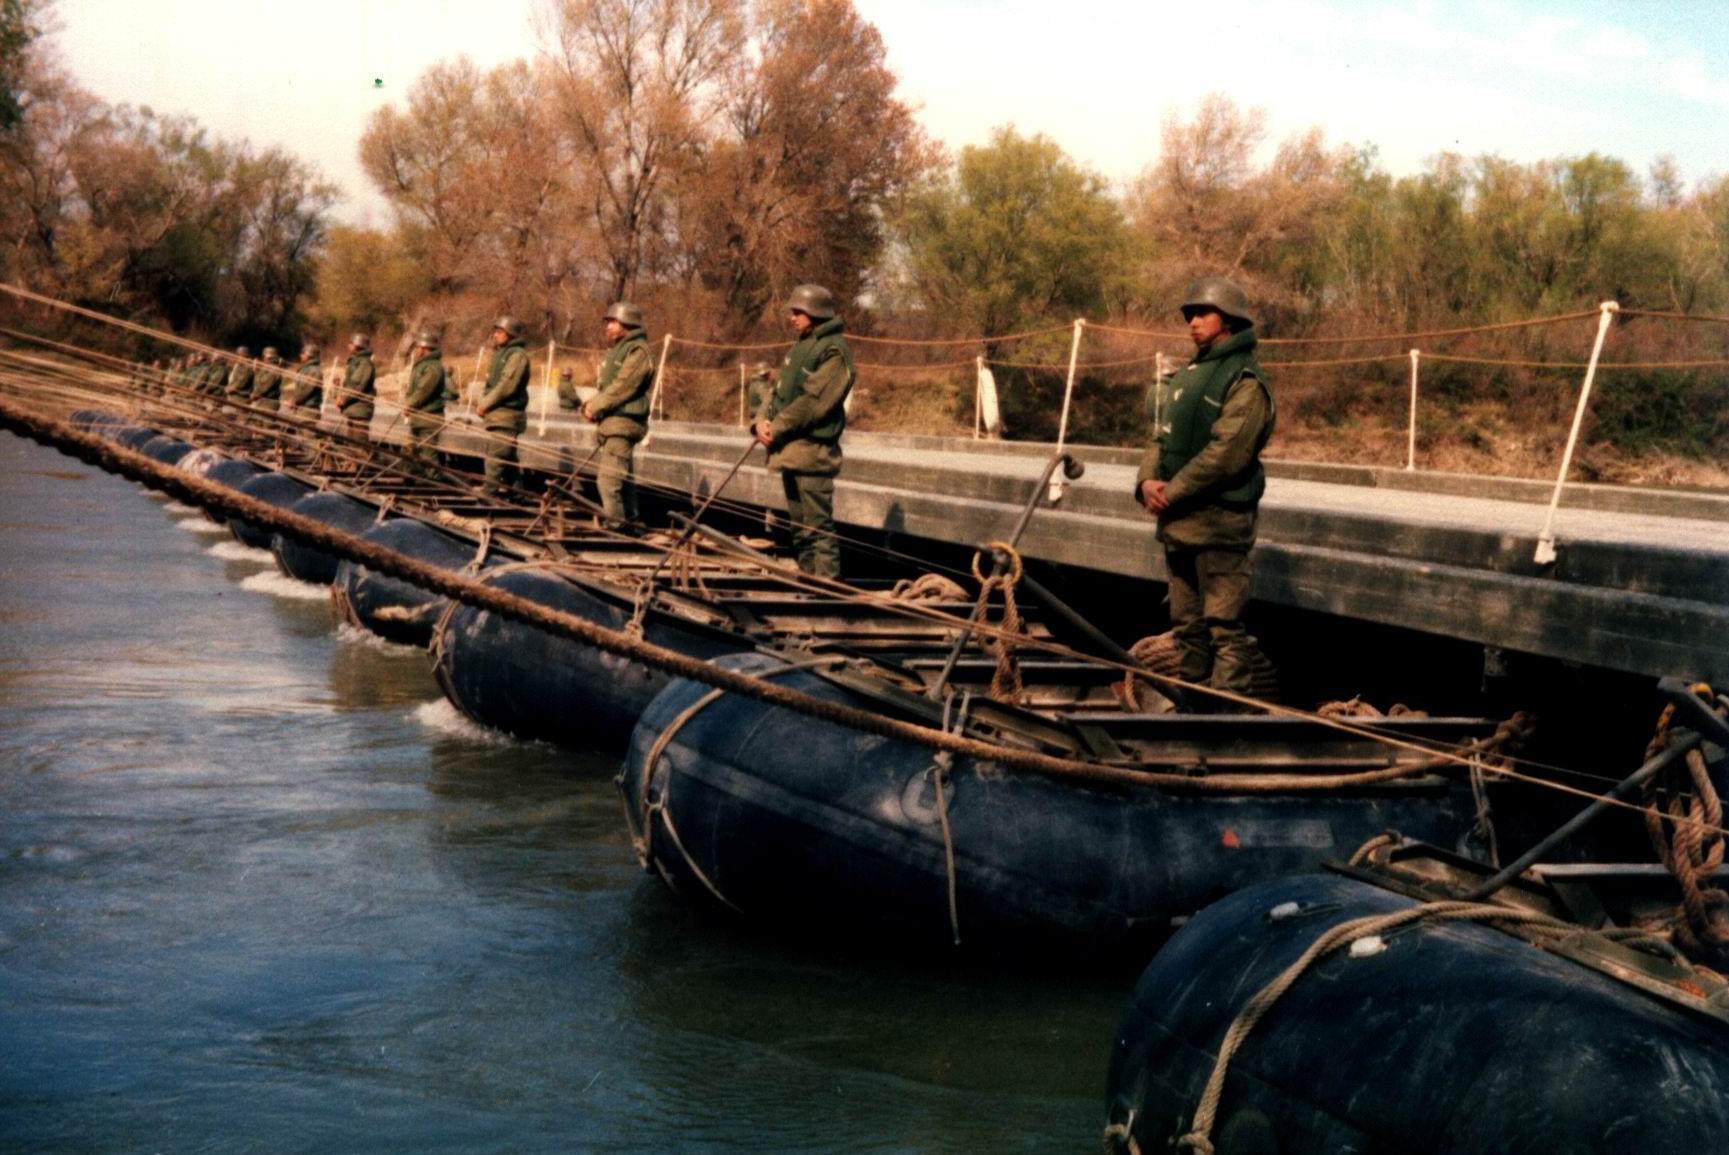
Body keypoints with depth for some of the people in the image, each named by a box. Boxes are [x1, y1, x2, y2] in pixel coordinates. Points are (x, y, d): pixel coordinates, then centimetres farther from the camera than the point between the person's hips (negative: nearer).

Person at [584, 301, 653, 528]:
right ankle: (628, 521, 22)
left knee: (608, 478, -15)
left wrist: (596, 407, -12)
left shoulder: (638, 352, -11)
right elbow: (603, 384, 20)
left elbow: (621, 388, -19)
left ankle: (614, 522, -14)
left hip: (623, 423, -10)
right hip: (612, 423, 10)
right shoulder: (617, 350, 20)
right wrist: (591, 405, 2)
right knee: (624, 478, 15)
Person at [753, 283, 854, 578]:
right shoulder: (802, 346, 16)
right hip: (789, 450, 9)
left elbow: (813, 401, -19)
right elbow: (779, 389, 17)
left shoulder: (834, 351, -13)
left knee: (817, 524, -9)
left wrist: (777, 429, -15)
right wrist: (763, 419, -1)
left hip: (813, 450, -9)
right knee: (799, 524, 16)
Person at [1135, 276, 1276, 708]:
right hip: (1179, 522, 9)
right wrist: (1148, 480, -4)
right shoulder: (1188, 375, 19)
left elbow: (1226, 453, -20)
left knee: (1224, 627, -8)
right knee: (1187, 626, 15)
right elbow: (1163, 437, 16)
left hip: (1220, 522, -9)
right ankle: (1192, 709, 24)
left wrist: (1173, 492, -16)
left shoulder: (1245, 380, -10)